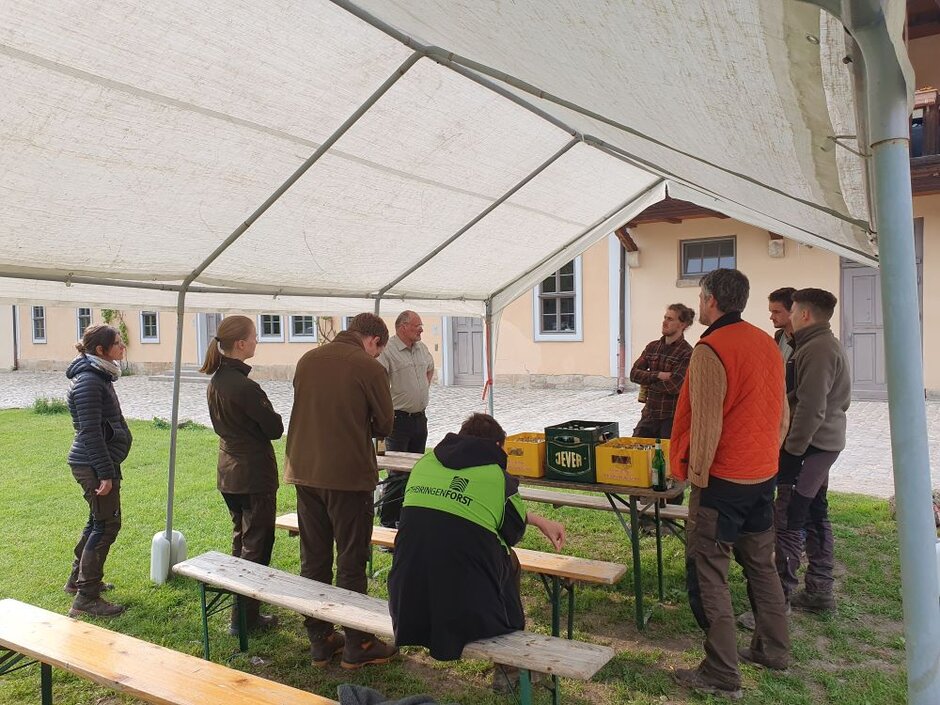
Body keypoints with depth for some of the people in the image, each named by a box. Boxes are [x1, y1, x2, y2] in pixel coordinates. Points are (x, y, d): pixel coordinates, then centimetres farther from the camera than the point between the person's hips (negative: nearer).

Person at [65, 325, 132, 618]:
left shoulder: (99, 376, 12)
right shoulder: (88, 381, -19)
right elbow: (90, 432, -22)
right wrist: (105, 473, -22)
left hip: (99, 461, 10)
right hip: (94, 464, -10)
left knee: (98, 521, 20)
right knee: (107, 525, -5)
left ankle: (78, 579, 36)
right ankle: (86, 598, 2)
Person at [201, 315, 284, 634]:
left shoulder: (215, 381, 4)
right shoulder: (244, 386, -23)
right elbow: (274, 428, -15)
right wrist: (270, 417, 3)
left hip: (228, 471, 9)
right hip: (254, 473, -9)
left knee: (241, 538, 22)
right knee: (257, 545, 3)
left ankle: (241, 608, 35)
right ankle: (246, 617, 10)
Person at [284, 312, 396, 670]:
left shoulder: (307, 360, 5)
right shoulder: (369, 367, -12)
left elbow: (305, 412, 13)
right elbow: (384, 426, -5)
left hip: (305, 471, 6)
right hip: (349, 475, -5)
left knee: (314, 559, 15)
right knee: (351, 561, 7)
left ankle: (320, 641, 25)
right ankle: (357, 646, 17)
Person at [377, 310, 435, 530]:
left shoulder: (422, 348, 10)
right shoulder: (388, 350, -17)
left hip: (420, 419, 8)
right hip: (399, 419, -8)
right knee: (397, 475, -5)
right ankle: (387, 523, 6)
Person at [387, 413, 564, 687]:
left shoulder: (425, 462, 10)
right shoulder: (498, 477, -4)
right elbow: (513, 533, 11)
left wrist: (540, 521, 33)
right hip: (465, 617, -4)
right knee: (508, 560, 25)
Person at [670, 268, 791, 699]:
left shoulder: (710, 350, -18)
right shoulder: (768, 344, 8)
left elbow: (706, 424, -20)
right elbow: (783, 414, 14)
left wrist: (697, 474, -11)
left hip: (724, 480, -8)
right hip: (764, 475, 9)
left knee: (708, 575, 0)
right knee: (761, 565, 21)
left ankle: (722, 675, 6)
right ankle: (773, 649, 34)